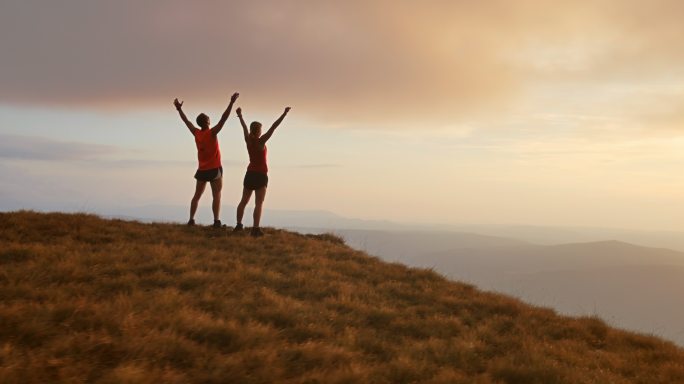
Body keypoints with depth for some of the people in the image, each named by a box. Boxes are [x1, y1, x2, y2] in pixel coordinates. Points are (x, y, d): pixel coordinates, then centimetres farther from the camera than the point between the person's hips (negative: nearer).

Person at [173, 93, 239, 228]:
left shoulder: (196, 133, 1)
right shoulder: (212, 133, -14)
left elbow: (186, 121, 14)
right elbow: (223, 118, -21)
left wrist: (179, 109, 26)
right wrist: (232, 102, -24)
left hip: (202, 170, 5)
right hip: (215, 169, -5)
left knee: (197, 196, 14)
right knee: (216, 196, -4)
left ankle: (191, 220, 12)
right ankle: (216, 221, -13)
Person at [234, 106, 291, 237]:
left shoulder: (248, 140, 0)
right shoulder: (261, 141, -14)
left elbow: (244, 127, 18)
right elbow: (273, 127, -19)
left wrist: (240, 116, 34)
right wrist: (284, 114, -20)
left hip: (250, 174, 6)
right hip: (261, 175, -6)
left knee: (244, 201, 16)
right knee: (259, 203, -10)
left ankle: (238, 225, 22)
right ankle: (255, 228, -20)